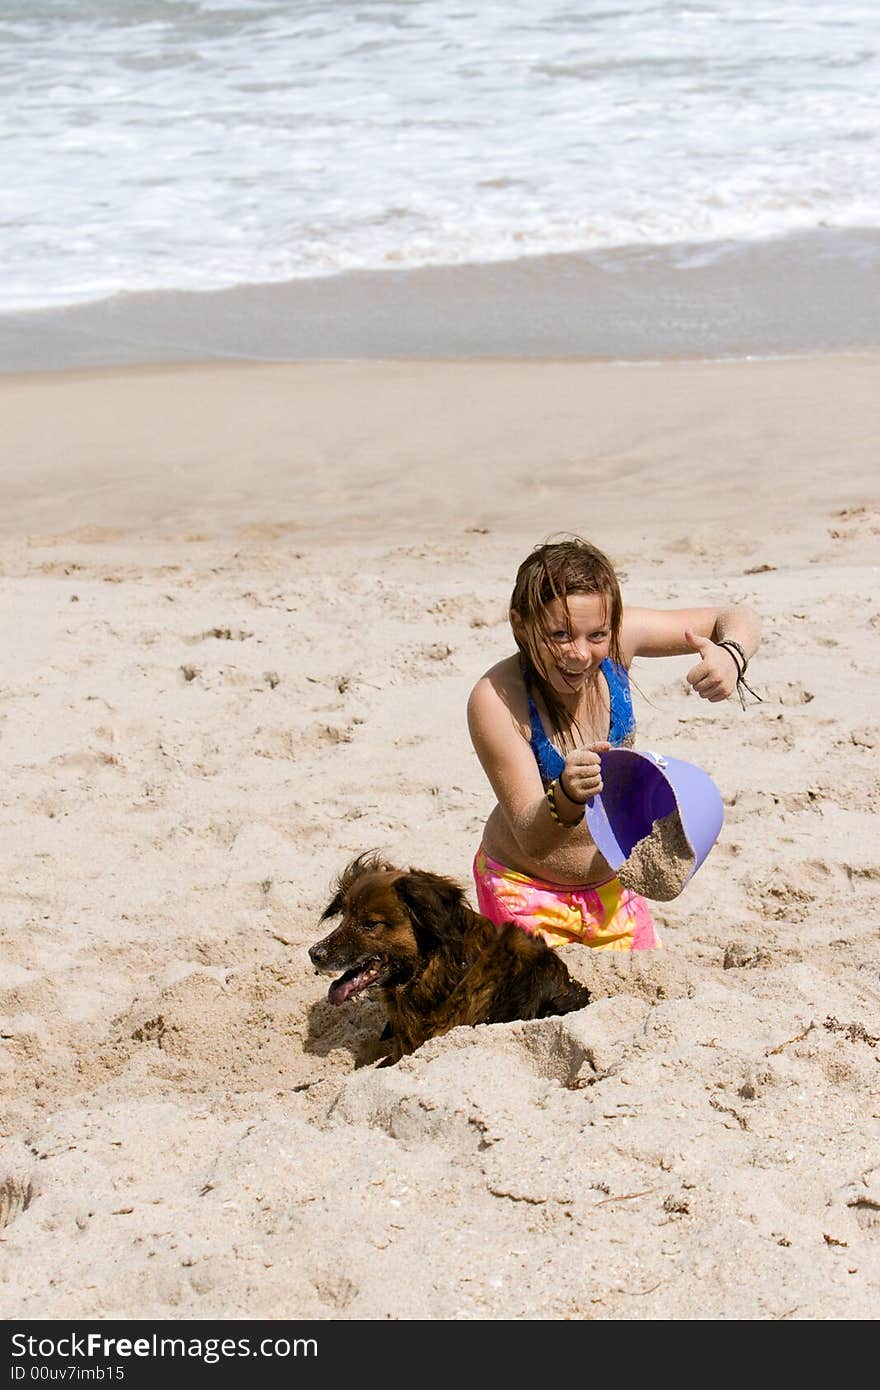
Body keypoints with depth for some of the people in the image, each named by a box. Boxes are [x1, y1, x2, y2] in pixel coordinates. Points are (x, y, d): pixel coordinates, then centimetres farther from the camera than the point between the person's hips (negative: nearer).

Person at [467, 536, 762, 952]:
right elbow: (531, 839, -32)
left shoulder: (616, 640, -19)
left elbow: (737, 621, -8)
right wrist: (566, 799, -54)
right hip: (526, 891, -5)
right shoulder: (495, 701, -30)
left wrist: (730, 656, -31)